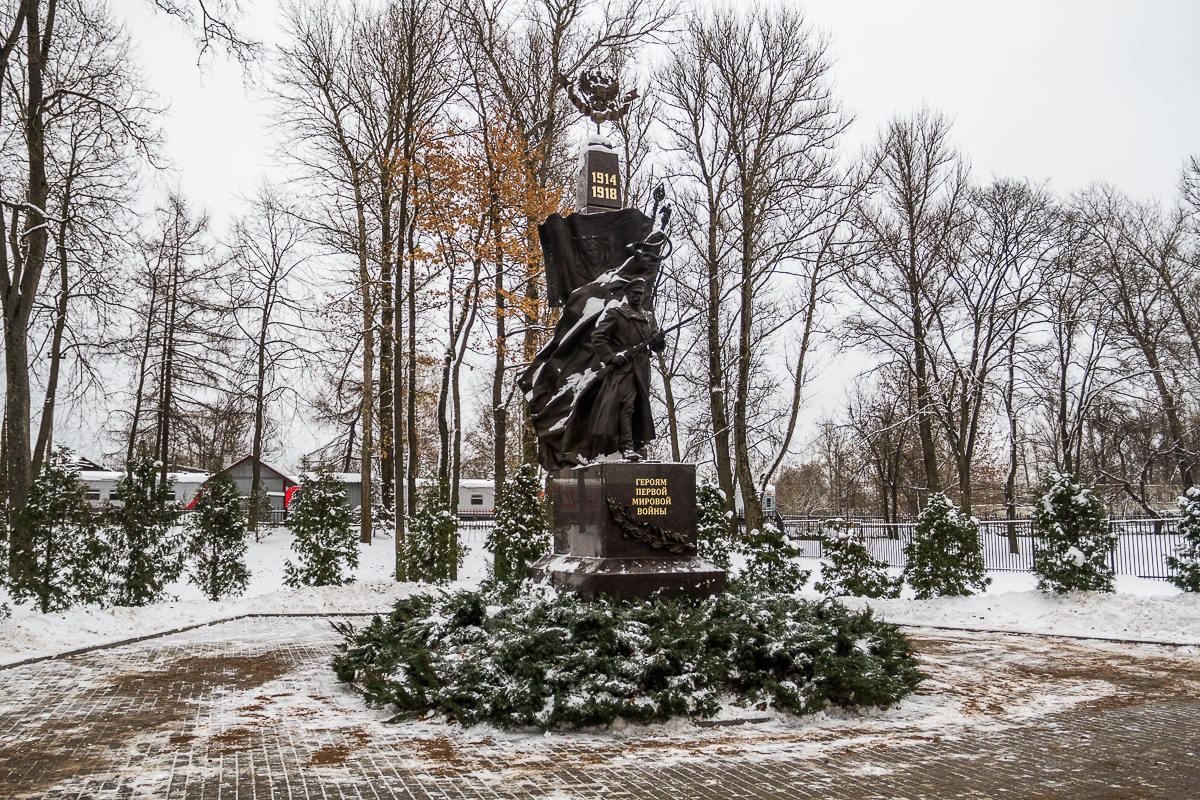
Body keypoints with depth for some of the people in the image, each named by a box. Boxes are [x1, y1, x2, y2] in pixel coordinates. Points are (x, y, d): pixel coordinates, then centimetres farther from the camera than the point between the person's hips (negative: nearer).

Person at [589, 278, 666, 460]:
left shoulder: (648, 319, 22)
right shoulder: (615, 314, 3)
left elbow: (656, 347, 22)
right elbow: (598, 338, -3)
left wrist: (660, 341, -2)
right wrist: (611, 358, -15)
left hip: (642, 370, 6)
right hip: (622, 369, -6)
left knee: (642, 407, 8)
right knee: (625, 406, -15)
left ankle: (639, 445, 17)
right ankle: (626, 447, -18)